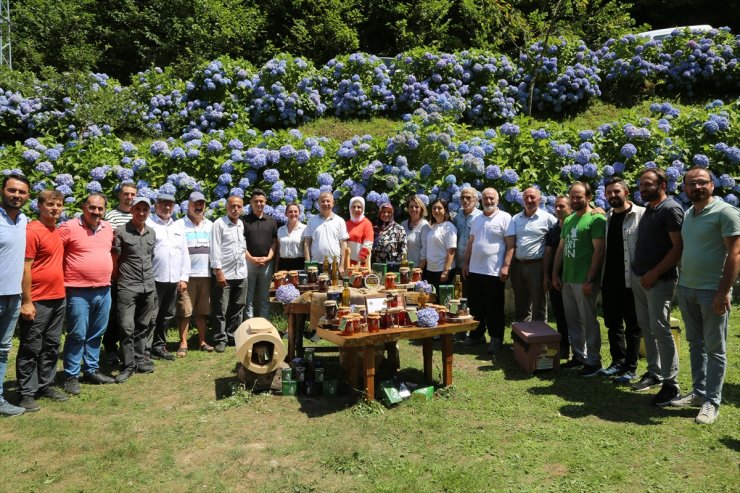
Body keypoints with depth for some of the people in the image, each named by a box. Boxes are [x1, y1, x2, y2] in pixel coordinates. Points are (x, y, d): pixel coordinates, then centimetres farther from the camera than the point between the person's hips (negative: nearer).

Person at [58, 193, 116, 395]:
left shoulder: (108, 228, 10)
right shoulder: (69, 227, -9)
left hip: (104, 291, 6)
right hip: (78, 291, -6)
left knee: (96, 333, 14)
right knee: (77, 335, -1)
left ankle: (91, 370, 26)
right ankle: (71, 376, 10)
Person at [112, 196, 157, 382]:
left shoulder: (152, 232, 9)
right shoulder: (121, 232, -6)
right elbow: (114, 260, -2)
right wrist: (120, 279, 4)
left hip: (148, 286, 5)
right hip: (128, 287, -5)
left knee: (143, 326, 12)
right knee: (127, 327, -6)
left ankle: (139, 359, 23)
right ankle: (128, 365, 5)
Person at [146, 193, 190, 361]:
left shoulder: (178, 226, 17)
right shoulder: (148, 223, -1)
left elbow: (184, 253, 16)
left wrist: (184, 278, 9)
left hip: (174, 280, 6)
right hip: (154, 279, -6)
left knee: (166, 316, 13)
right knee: (151, 317, -3)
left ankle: (159, 346, 24)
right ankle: (146, 349, 5)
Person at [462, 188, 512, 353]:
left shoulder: (505, 217, -5)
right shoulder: (477, 219, 13)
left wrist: (506, 266, -16)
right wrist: (466, 263, 12)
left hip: (494, 271, -6)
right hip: (475, 270, 6)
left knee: (494, 308, 3)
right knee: (476, 306, 14)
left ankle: (496, 338, 15)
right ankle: (477, 334, 27)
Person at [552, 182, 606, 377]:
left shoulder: (596, 219, -8)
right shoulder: (568, 220, 15)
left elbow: (599, 251, -14)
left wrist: (590, 280, -18)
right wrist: (555, 273, 13)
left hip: (584, 280, -7)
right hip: (567, 279, 7)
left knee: (588, 321, 0)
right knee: (572, 321, 14)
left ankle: (593, 361, 11)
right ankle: (578, 355, 26)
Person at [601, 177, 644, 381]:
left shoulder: (641, 215, -7)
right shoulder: (607, 217, 12)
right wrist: (599, 276, 11)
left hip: (631, 280, -6)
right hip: (609, 280, 6)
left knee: (633, 326, 5)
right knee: (613, 324, 13)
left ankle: (630, 368, 13)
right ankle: (617, 362, 25)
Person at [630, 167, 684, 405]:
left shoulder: (671, 209, -11)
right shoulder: (648, 209, 15)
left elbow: (678, 248, -17)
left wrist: (654, 274, -18)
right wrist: (638, 271, 12)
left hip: (658, 280, -8)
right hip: (638, 277, 8)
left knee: (660, 329, -7)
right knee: (646, 327, 13)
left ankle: (671, 383, 2)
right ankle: (654, 372, 24)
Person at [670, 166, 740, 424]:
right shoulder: (687, 214, 13)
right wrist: (680, 284, 11)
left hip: (712, 291, -7)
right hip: (686, 289, 7)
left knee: (714, 349, 3)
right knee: (695, 344, 14)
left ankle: (712, 401, 12)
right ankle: (698, 392, 25)